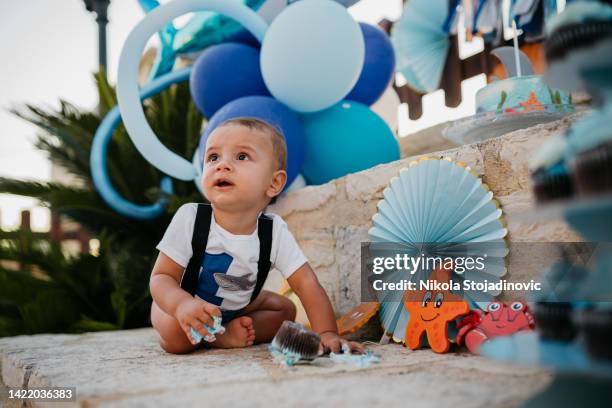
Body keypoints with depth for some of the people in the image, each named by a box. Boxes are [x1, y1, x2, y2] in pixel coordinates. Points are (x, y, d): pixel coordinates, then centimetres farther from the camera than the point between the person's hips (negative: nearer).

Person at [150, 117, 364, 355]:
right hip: (184, 303, -3)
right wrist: (183, 305, -48)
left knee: (285, 309, -2)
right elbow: (161, 276, -26)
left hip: (236, 307, 3)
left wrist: (327, 333, -35)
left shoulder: (274, 231, -24)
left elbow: (306, 283, -22)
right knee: (177, 336, -29)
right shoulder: (189, 218, -30)